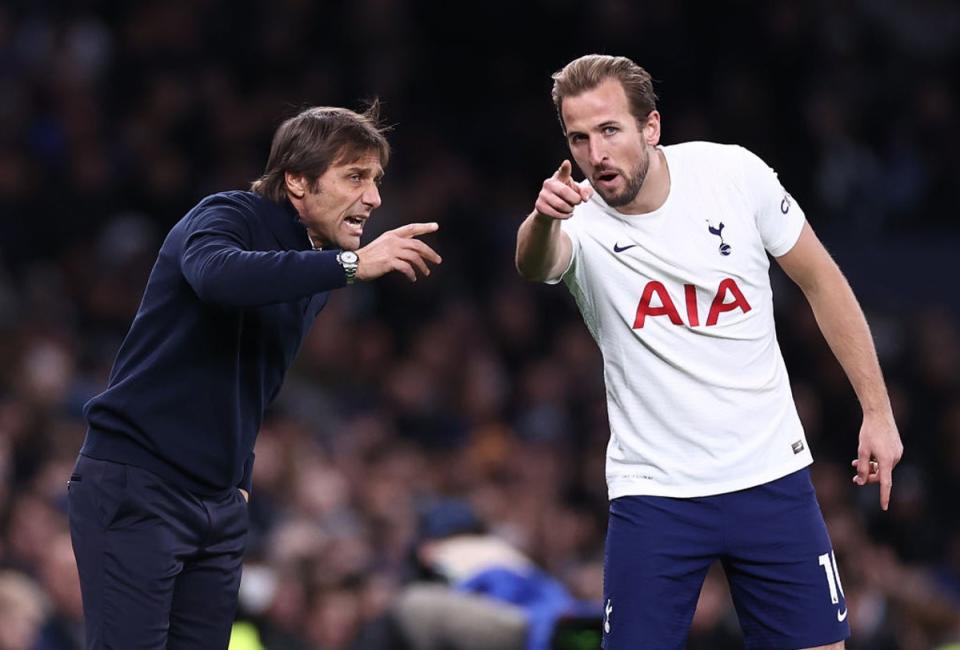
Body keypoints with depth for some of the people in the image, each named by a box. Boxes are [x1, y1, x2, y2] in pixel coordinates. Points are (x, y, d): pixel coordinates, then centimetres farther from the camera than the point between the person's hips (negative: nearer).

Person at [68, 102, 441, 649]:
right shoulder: (230, 216, -11)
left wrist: (239, 477, 13)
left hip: (219, 503, 8)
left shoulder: (317, 271, 13)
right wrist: (351, 264, -39)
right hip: (135, 486, -8)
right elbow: (217, 275, -36)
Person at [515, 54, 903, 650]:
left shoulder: (735, 173, -7)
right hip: (653, 490, -1)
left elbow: (820, 280, 5)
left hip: (772, 473, 1)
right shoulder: (580, 221, -13)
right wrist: (542, 220, -61)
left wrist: (877, 410, 4)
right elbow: (535, 265, -37)